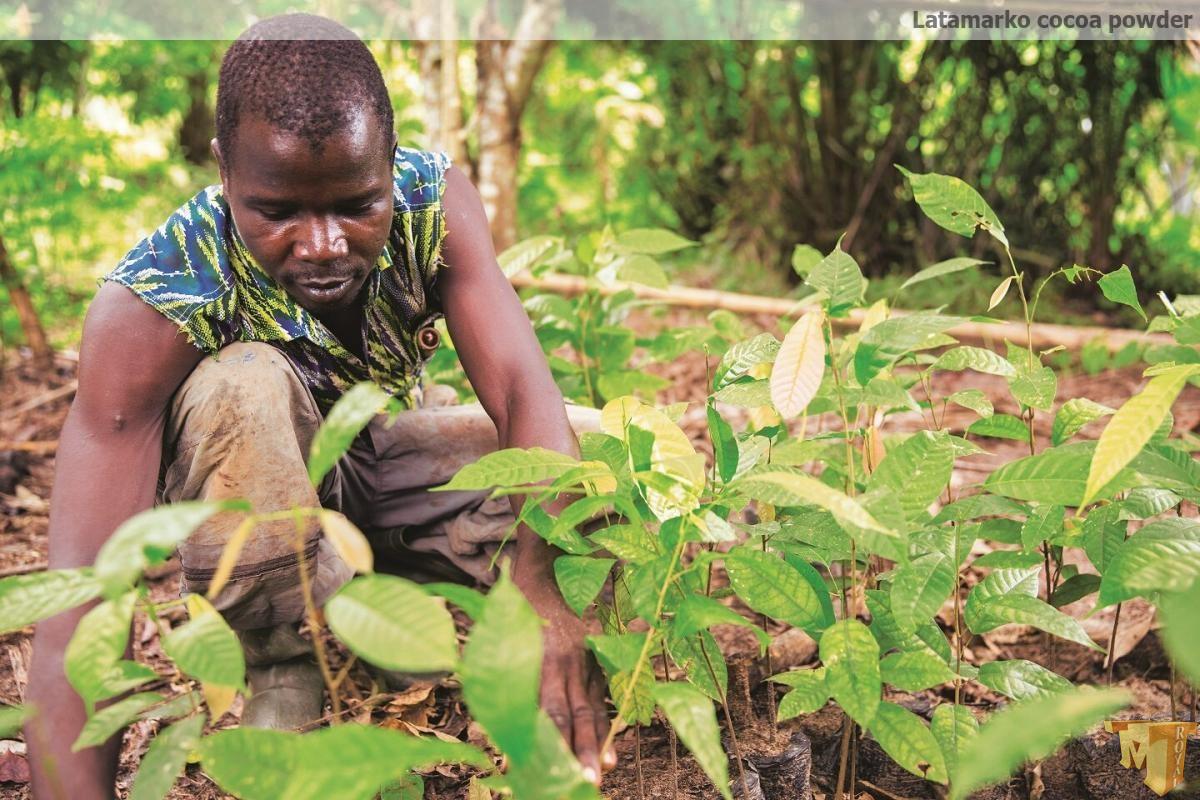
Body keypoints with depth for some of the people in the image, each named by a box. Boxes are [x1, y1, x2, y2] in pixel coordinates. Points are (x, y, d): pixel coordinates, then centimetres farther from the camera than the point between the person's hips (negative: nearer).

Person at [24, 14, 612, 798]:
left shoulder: (435, 202, -24)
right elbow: (82, 586, -42)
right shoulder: (153, 305, -34)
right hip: (253, 495, -3)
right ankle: (285, 675, -18)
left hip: (388, 455, 3)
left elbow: (525, 393, -33)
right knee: (243, 383, -36)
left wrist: (542, 577, -52)